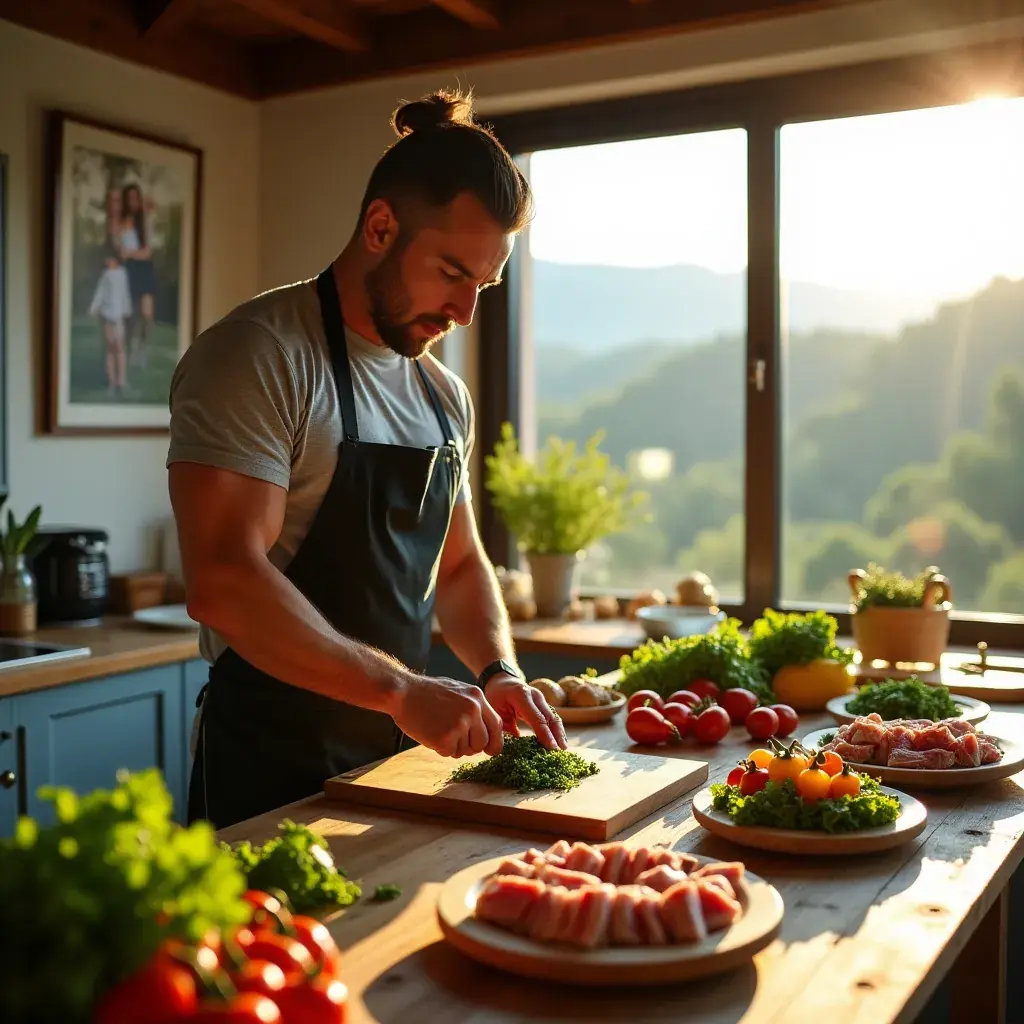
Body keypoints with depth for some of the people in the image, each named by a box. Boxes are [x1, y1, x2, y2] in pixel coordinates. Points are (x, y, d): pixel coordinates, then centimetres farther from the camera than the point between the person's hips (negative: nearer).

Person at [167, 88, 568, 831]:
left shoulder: (444, 394, 8)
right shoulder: (258, 355, -16)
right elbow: (223, 582, -25)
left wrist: (499, 671, -2)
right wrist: (402, 690, -25)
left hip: (403, 759, 7)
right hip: (272, 773, -7)